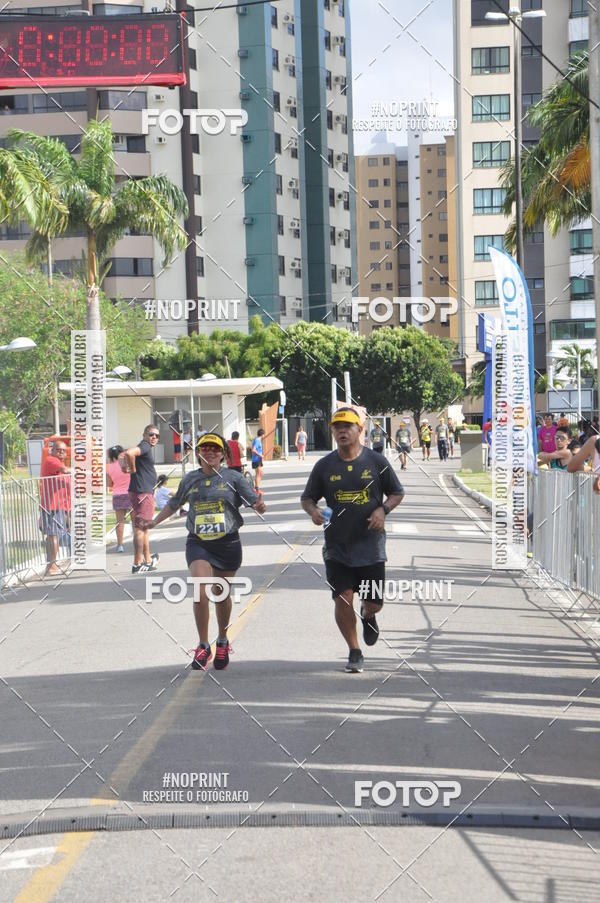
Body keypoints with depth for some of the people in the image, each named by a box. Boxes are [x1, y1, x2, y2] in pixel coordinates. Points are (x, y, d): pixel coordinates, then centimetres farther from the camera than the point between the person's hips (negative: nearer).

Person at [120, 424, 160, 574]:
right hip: (142, 493, -11)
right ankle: (137, 564, -8)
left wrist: (124, 467, 8)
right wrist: (133, 469, -18)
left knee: (144, 528, 18)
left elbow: (122, 456, 26)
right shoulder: (145, 447, -13)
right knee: (140, 528, -9)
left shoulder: (148, 448, 18)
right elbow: (129, 453, -33)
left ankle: (148, 561, 28)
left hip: (146, 493, 11)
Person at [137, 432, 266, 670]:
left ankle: (222, 641, 34)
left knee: (222, 595, 11)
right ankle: (203, 646, -4)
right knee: (201, 593, -16)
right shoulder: (190, 479, 7)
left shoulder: (232, 477, 0)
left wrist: (259, 506, -26)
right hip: (198, 543, 1)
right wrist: (155, 521, 25)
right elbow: (174, 503, 24)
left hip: (227, 543, -1)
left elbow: (254, 501, -5)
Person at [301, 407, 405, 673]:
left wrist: (383, 509, -9)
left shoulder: (376, 461, 0)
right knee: (343, 600, -7)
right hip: (337, 547, 0)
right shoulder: (324, 466, 3)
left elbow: (397, 492, 10)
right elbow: (307, 497, 13)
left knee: (374, 601, 4)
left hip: (371, 545, 0)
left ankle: (368, 617, 42)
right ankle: (354, 652, 11)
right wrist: (313, 510, -10)